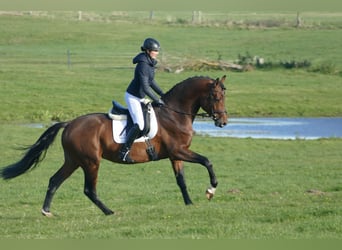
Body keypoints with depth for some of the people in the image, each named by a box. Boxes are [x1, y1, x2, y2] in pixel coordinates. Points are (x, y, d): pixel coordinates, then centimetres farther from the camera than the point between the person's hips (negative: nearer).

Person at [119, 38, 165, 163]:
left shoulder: (150, 63, 5)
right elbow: (145, 87, -27)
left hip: (139, 97, 10)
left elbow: (151, 81, 18)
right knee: (139, 124, -21)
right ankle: (124, 151, -15)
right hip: (132, 97, -10)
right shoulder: (143, 65, -25)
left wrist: (162, 94, 13)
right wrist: (157, 100, -21)